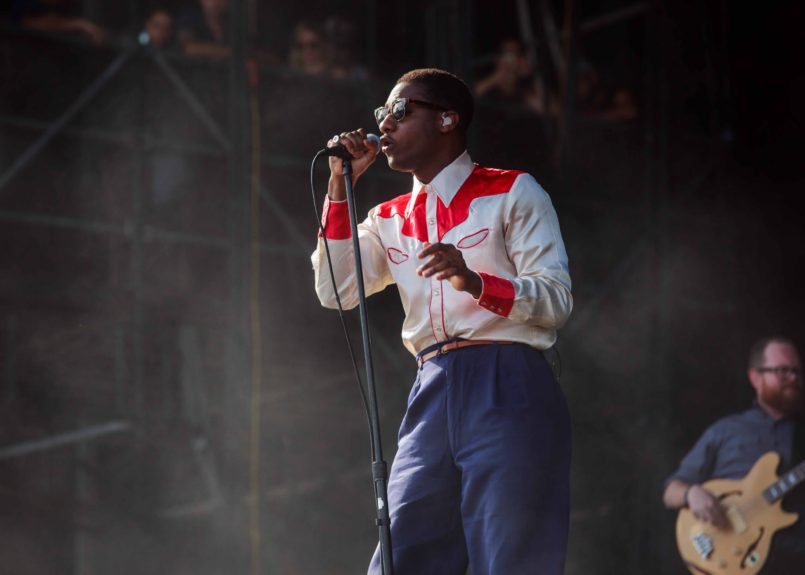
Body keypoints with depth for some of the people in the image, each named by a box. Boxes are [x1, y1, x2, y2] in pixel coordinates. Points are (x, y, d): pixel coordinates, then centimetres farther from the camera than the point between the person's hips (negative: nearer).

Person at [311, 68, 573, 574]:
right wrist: (340, 186, 6)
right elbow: (335, 291, 6)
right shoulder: (391, 220, 21)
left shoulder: (512, 193, 5)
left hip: (509, 393, -5)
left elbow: (557, 300, -4)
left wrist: (475, 282, -21)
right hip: (432, 399, 5)